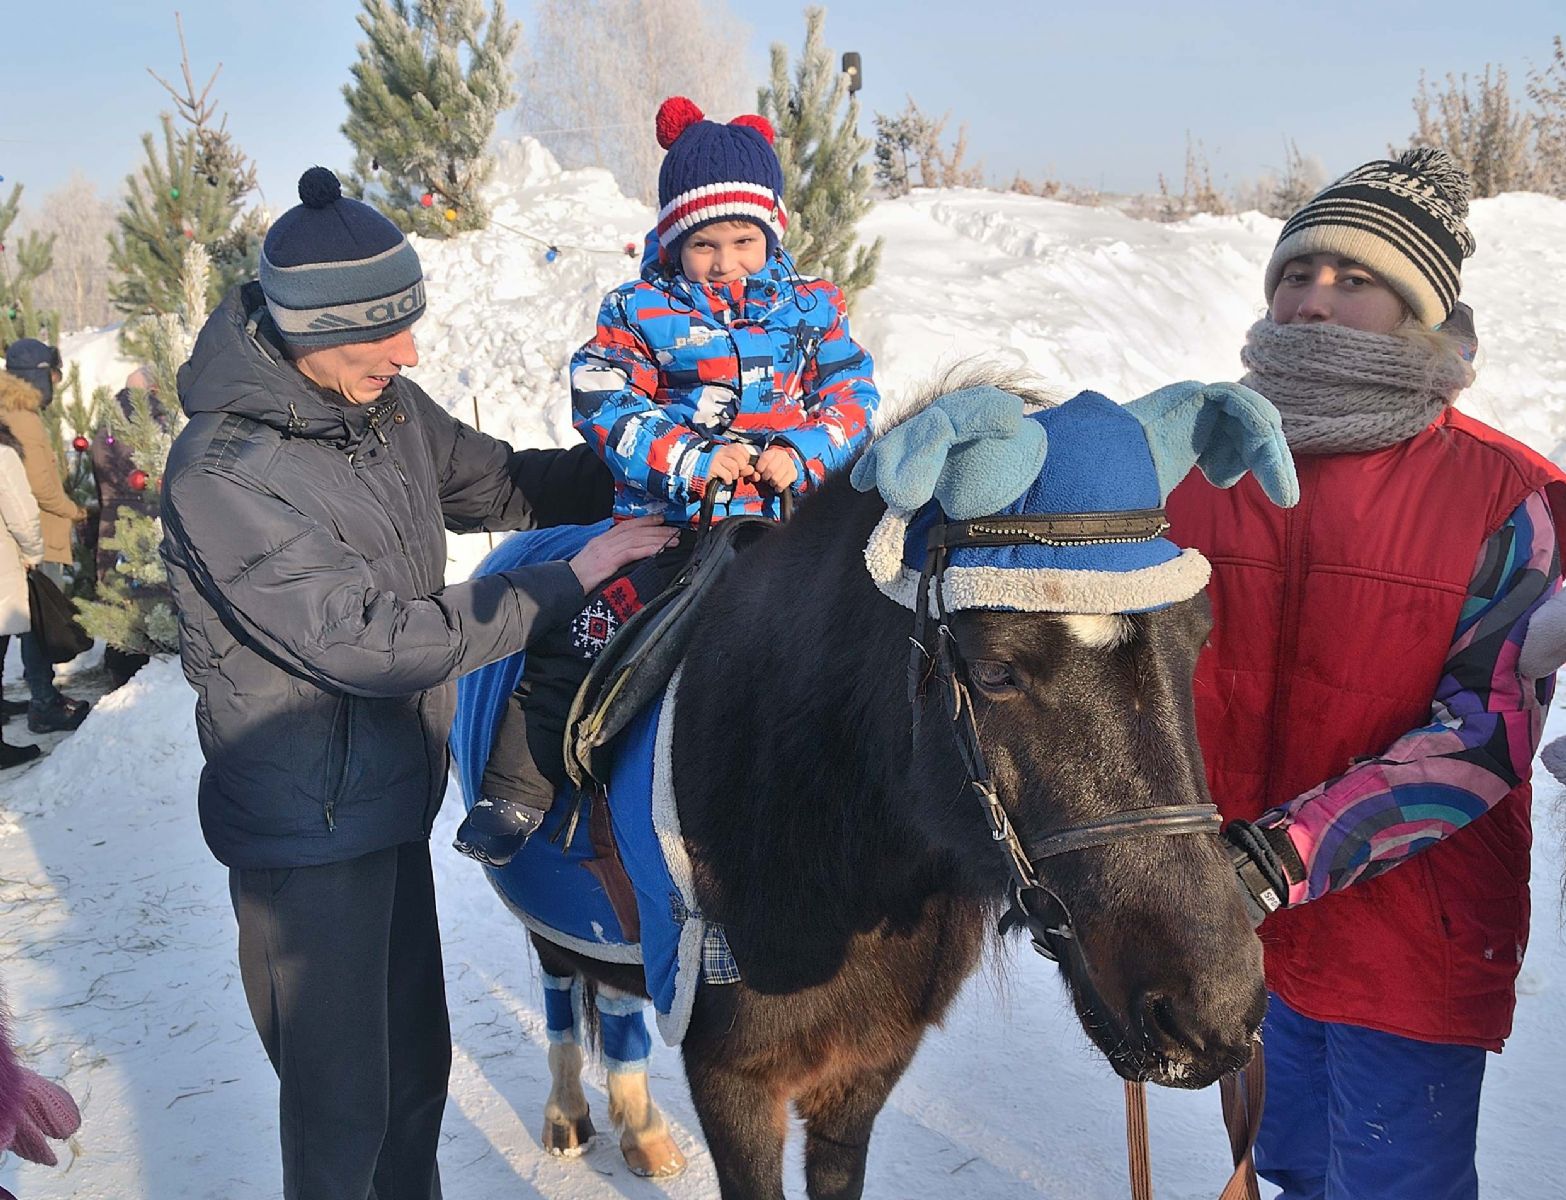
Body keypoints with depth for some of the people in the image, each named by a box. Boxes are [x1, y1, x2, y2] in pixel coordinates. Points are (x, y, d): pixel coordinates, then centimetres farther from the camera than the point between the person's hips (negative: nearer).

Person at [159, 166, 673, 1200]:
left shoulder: (381, 400, -2)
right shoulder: (224, 474, -26)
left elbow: (495, 483, 14)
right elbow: (377, 641, -28)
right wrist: (569, 582, -24)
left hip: (394, 798, 8)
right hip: (307, 831, -8)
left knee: (419, 1059, 24)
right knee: (341, 1102, 7)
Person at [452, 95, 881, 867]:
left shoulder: (809, 309, 9)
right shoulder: (639, 313, 2)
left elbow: (851, 395, 5)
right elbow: (605, 408, -7)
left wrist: (801, 454, -14)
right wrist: (689, 458, -20)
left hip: (784, 515, 2)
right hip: (667, 519, -2)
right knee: (573, 640, -9)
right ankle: (517, 792, 4)